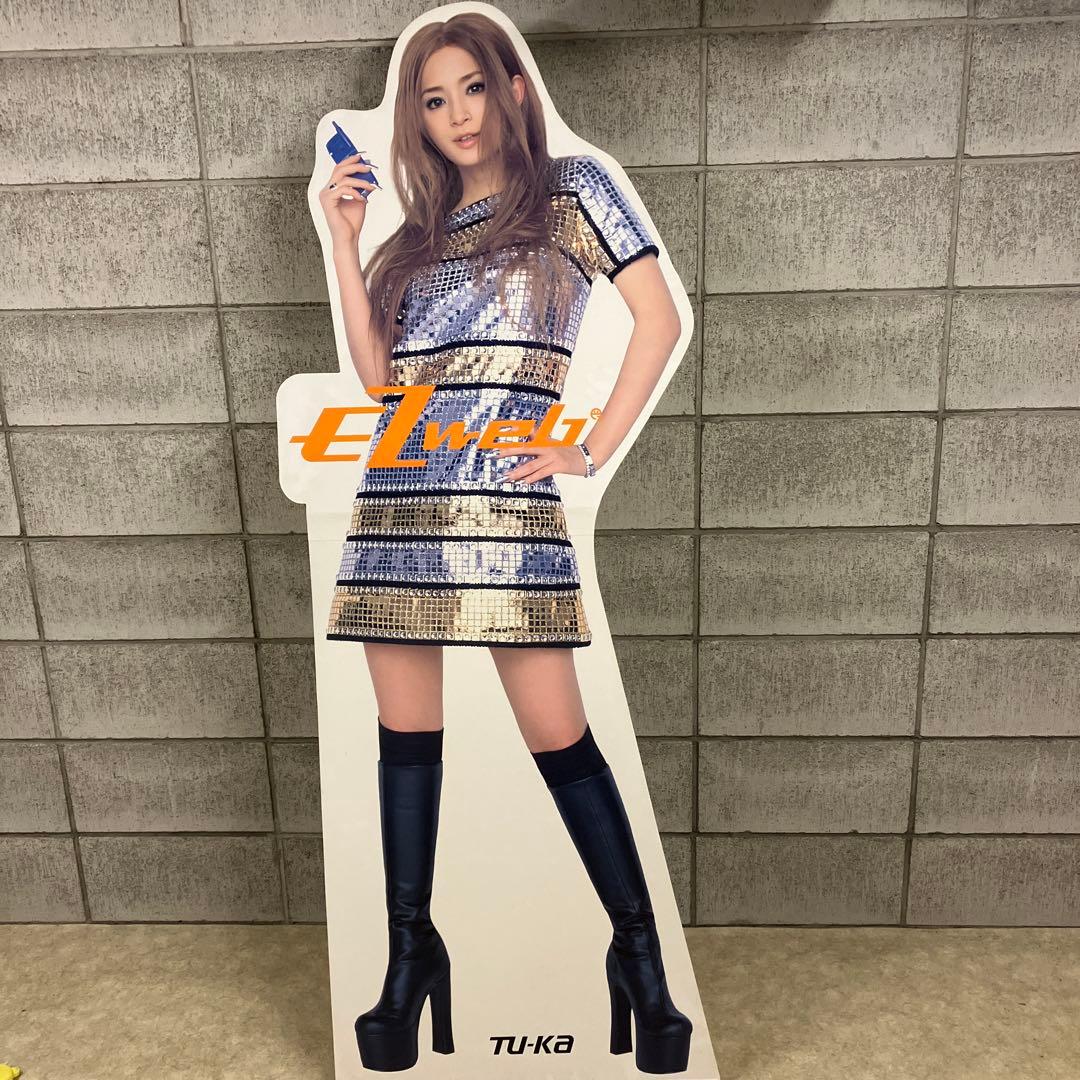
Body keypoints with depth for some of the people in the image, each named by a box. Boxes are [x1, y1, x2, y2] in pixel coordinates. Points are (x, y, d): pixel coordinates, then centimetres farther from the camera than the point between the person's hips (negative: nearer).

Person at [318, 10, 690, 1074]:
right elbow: (377, 375, 9)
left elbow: (659, 318, -2)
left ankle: (641, 956, 13)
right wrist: (343, 242, 8)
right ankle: (409, 957, 21)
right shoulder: (418, 233, 21)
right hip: (396, 497, 5)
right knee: (406, 732, 6)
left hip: (506, 498, -5)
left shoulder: (570, 187, 9)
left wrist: (595, 448, -8)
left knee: (557, 735, -5)